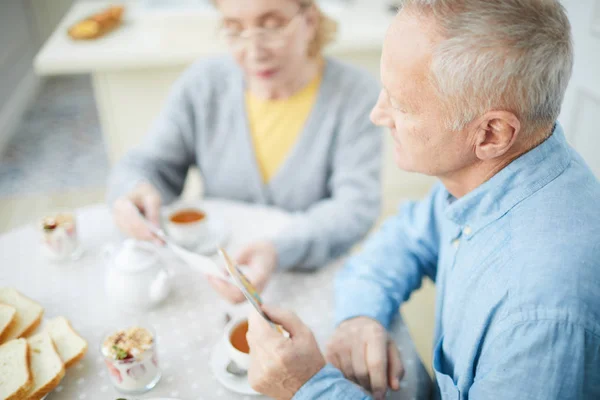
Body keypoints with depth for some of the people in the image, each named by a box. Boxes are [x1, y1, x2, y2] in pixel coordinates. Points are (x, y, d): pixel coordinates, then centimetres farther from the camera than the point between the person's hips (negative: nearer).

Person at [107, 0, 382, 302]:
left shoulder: (356, 94, -8)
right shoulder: (203, 82, -1)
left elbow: (355, 207, -16)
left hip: (316, 282, 0)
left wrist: (279, 250, -34)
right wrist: (132, 190, -21)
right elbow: (151, 164, 5)